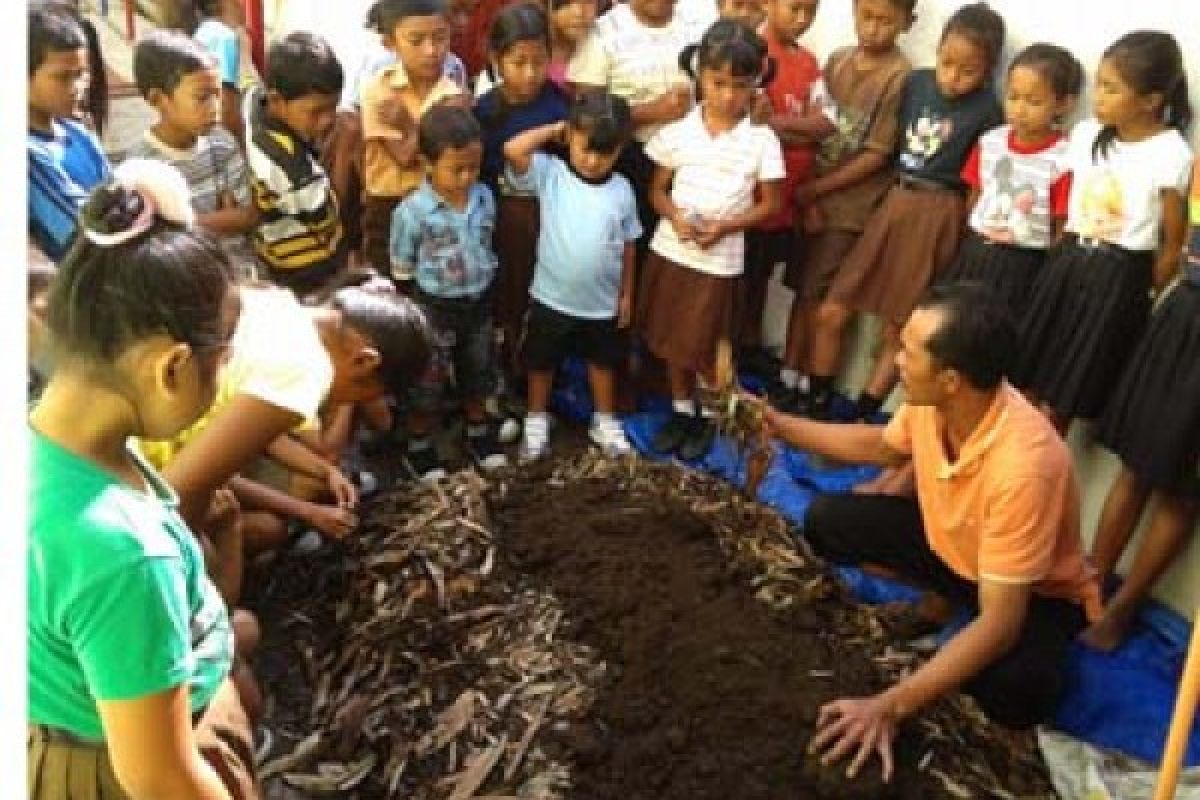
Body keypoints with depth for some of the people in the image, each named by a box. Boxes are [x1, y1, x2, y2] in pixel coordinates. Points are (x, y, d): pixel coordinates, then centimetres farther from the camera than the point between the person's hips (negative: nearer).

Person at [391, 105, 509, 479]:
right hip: (434, 308, -5)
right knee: (427, 382, 10)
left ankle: (479, 433, 43)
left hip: (479, 303, 5)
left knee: (478, 374, 22)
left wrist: (483, 292, 14)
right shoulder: (412, 210, -20)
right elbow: (403, 272, -10)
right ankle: (418, 447, 29)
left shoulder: (484, 197, -5)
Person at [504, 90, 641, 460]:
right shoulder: (550, 174, -13)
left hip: (603, 301, 2)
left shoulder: (622, 189, -6)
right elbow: (513, 150, -30)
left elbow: (628, 245, 3)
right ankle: (536, 420, 36)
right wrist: (554, 129, -18)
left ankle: (604, 420, 40)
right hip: (551, 297, -2)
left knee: (602, 361, 21)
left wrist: (626, 294, 6)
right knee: (541, 362, 16)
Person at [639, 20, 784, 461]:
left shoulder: (762, 139, -8)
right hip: (671, 249, 3)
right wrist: (676, 218, -16)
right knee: (672, 339, 15)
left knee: (709, 344, 7)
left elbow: (769, 204, -3)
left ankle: (711, 416, 30)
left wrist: (724, 226, -17)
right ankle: (681, 409, 35)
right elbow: (658, 189, 5)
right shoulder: (679, 129, -2)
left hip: (721, 257, -2)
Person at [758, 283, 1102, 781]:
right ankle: (941, 601, 8)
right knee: (827, 520, -10)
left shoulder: (1022, 464, -41)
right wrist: (780, 425, 4)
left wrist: (890, 706, -41)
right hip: (951, 543, 6)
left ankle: (1040, 655, 1)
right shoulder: (930, 403, -20)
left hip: (1038, 592, -6)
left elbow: (999, 625, -38)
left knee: (1016, 691, -37)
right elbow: (880, 446, 7)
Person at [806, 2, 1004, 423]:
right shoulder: (915, 83, 2)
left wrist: (967, 239, -12)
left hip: (938, 217, -4)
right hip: (893, 205, 5)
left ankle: (857, 422, 17)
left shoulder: (987, 110, -9)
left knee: (898, 329, 4)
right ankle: (816, 411, 20)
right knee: (830, 313, 4)